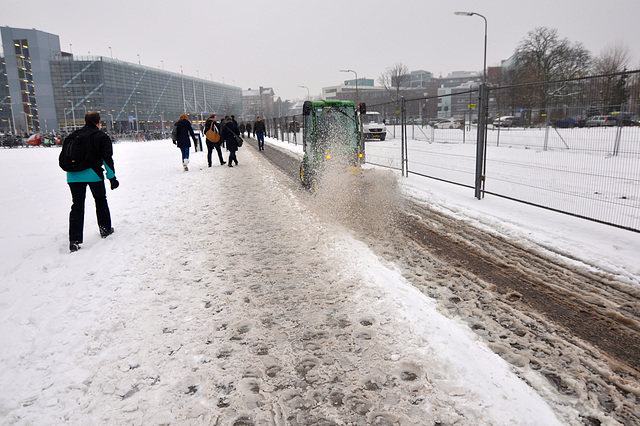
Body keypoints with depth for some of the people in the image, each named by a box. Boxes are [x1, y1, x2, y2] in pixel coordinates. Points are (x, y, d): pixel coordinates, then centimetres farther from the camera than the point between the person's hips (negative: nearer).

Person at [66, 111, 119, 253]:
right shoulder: (102, 137, 0)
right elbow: (107, 158, -6)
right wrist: (112, 177, -4)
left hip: (73, 176, 3)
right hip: (93, 173, -3)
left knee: (77, 205, 5)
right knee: (100, 200, 18)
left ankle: (74, 240, 0)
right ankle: (105, 229, 27)